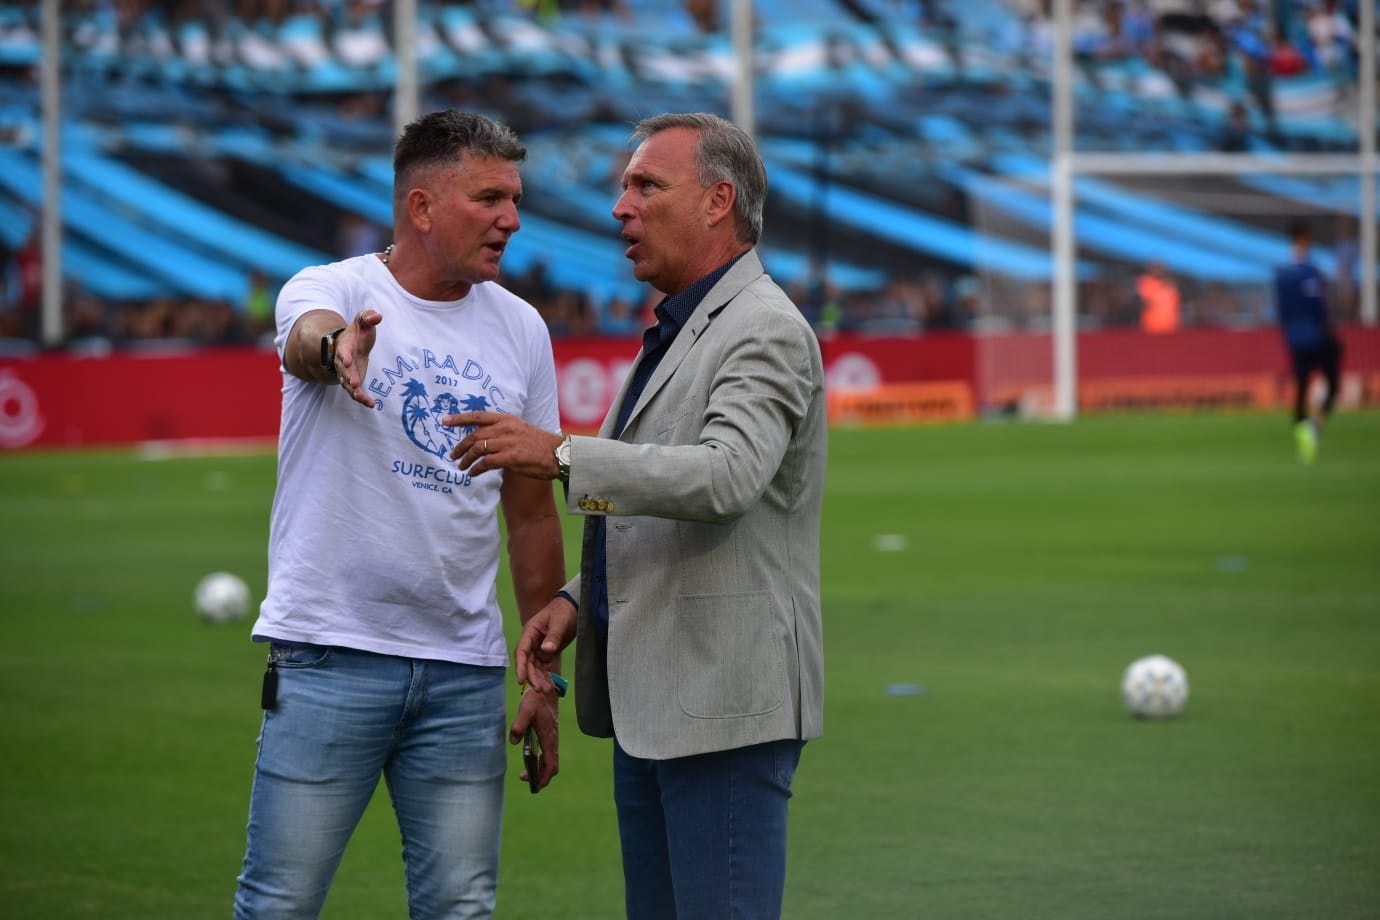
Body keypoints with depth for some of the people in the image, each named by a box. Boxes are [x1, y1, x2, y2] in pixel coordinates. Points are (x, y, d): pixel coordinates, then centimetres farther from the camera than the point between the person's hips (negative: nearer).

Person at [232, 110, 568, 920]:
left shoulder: (521, 329, 9)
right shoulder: (334, 290, -4)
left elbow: (532, 508, 14)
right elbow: (308, 338, -29)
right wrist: (338, 348, -54)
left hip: (465, 669, 4)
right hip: (332, 653, -4)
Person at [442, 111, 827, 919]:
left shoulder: (765, 330, -12)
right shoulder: (677, 330, 20)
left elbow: (725, 477, -28)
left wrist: (559, 455, -28)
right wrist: (578, 599, 11)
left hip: (724, 701, -10)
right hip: (650, 700, 10)